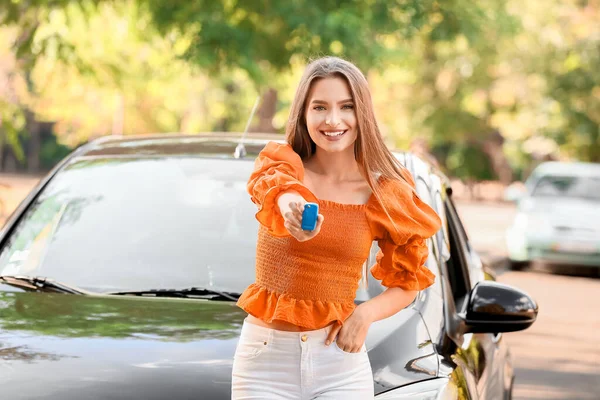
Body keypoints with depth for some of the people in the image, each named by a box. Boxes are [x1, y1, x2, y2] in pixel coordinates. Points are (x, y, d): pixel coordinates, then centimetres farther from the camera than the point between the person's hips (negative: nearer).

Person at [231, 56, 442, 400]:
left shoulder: (386, 194, 0)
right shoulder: (281, 162, -3)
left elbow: (408, 282, 9)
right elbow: (275, 183, -28)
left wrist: (367, 313, -11)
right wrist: (290, 205, -52)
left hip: (340, 362, 1)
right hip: (265, 357, 0)